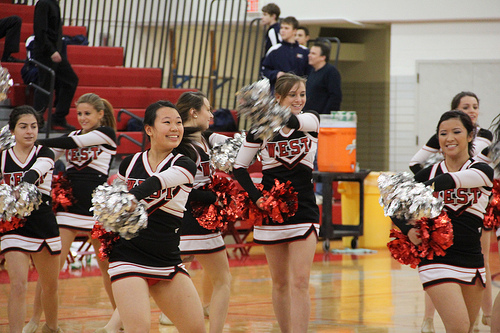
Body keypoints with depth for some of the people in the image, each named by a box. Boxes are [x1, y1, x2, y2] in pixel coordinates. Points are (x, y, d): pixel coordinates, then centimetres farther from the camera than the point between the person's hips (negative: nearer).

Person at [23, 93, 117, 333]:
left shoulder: (106, 133, -2)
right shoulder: (73, 135, 14)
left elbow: (72, 143, -13)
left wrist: (36, 141, -14)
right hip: (69, 207, 3)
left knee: (107, 266, 8)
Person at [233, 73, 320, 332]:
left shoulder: (311, 121, -1)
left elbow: (296, 122, -26)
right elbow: (239, 166, 3)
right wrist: (256, 196, -12)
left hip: (304, 211, -1)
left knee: (300, 282, -11)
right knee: (280, 282, 8)